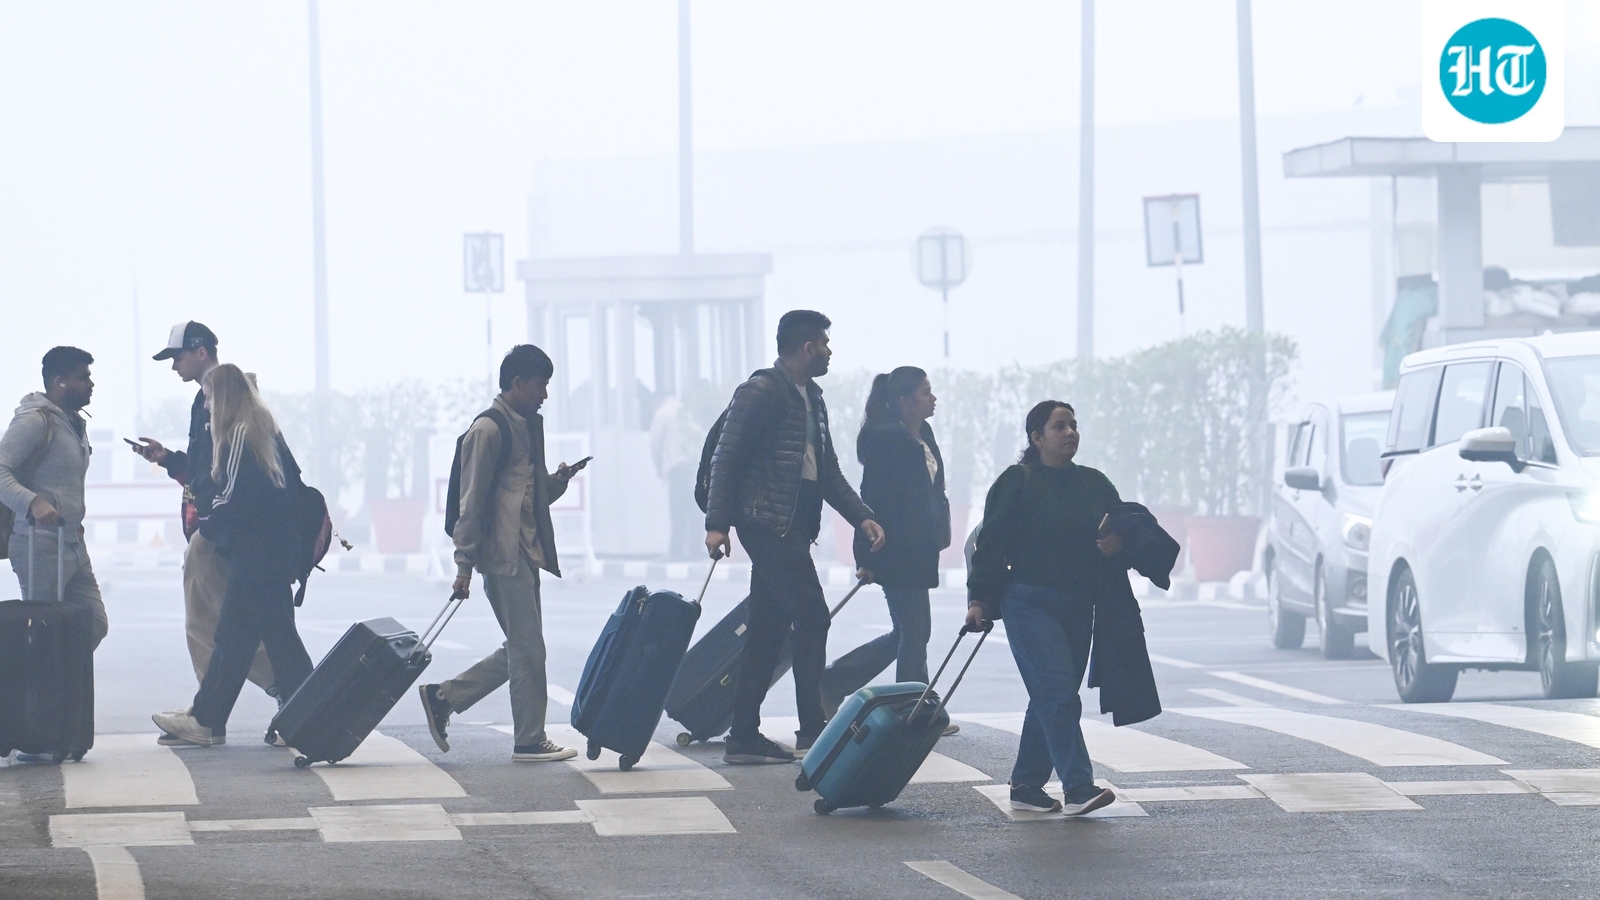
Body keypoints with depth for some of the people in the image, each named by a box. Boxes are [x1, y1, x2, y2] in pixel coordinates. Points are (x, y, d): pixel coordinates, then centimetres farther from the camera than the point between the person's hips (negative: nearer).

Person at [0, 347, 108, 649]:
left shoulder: (76, 423, 17)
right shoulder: (35, 420, -12)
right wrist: (33, 502, -35)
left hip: (73, 544, 9)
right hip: (40, 546, -9)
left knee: (94, 624, 6)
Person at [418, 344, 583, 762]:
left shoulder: (529, 426, 18)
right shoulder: (487, 430, -10)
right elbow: (472, 500, -13)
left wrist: (558, 480, 7)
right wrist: (465, 563, -15)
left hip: (526, 552, 9)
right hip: (502, 554, -9)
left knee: (521, 648, 11)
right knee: (528, 649, -6)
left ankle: (443, 697, 17)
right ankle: (529, 740, 1)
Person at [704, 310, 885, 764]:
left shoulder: (811, 398, 19)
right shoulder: (760, 393, -9)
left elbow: (828, 471, 23)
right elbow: (726, 458, -12)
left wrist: (861, 517, 12)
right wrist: (717, 523, -19)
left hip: (794, 528, 9)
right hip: (769, 522, -9)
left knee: (768, 632, 8)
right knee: (811, 618, -11)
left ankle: (745, 736, 11)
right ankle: (812, 728, -7)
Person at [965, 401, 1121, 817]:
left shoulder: (1094, 484, 15)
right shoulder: (1017, 483, -2)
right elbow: (991, 543, -3)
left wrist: (1118, 544, -4)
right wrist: (979, 598, -9)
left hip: (1079, 608, 6)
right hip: (1030, 604, -6)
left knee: (1048, 699, 9)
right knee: (1058, 693, -16)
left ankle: (1026, 785, 17)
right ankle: (1078, 787, -23)